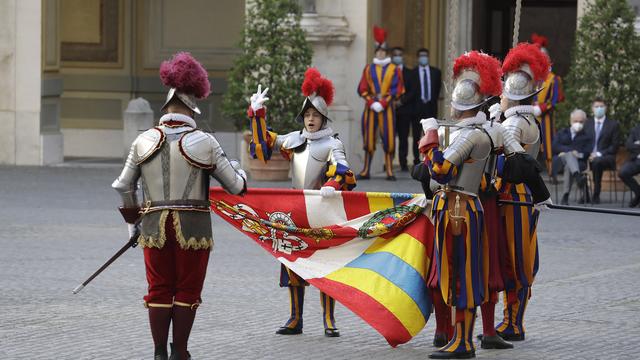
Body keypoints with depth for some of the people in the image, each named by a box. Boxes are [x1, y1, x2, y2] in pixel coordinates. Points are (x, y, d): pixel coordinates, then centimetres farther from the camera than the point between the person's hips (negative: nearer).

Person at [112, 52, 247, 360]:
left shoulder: (145, 141, 1)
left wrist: (132, 220, 23)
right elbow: (235, 186, -1)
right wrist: (238, 171, 22)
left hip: (155, 226, 2)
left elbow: (124, 186, 9)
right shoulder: (204, 143, -7)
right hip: (193, 226, -2)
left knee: (159, 290, 10)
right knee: (187, 291, 7)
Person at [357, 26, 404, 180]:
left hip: (387, 108, -2)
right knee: (369, 139, 2)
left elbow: (397, 90, -2)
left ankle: (389, 172, -2)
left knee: (389, 139, -5)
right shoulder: (368, 69, 11)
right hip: (370, 107, 2)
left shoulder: (394, 69, 4)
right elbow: (362, 89, 7)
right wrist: (372, 103, -7)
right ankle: (366, 171, 7)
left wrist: (383, 104, -12)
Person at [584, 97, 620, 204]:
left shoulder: (613, 124, 6)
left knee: (597, 161, -40)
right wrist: (587, 155, -7)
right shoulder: (587, 123, 17)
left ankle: (596, 195, -34)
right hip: (589, 157, 3)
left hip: (606, 157, -3)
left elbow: (615, 146, 0)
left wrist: (599, 154, -12)